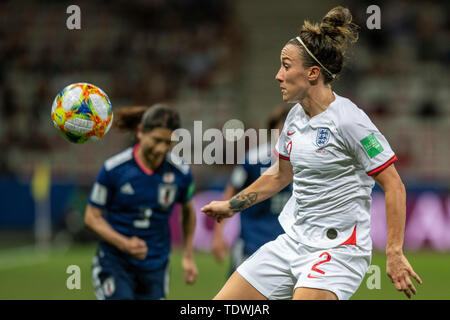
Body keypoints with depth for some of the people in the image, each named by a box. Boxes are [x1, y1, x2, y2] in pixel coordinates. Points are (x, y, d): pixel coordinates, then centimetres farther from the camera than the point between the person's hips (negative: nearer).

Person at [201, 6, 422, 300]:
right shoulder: (296, 116, 7)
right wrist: (232, 205, 30)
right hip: (293, 242, 8)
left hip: (337, 250, -8)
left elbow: (394, 186, -15)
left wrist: (394, 253, -19)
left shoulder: (348, 120, -17)